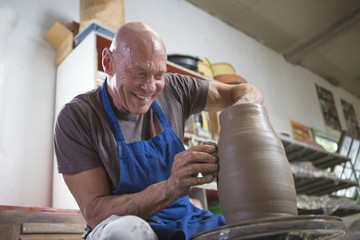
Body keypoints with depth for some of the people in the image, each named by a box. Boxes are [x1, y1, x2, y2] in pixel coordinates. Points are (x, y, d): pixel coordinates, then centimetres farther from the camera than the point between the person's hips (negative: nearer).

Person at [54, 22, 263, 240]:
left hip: (186, 222, 3)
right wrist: (170, 188, -32)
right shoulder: (76, 117, -12)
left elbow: (248, 92, 8)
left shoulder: (172, 89, 0)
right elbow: (94, 213, -17)